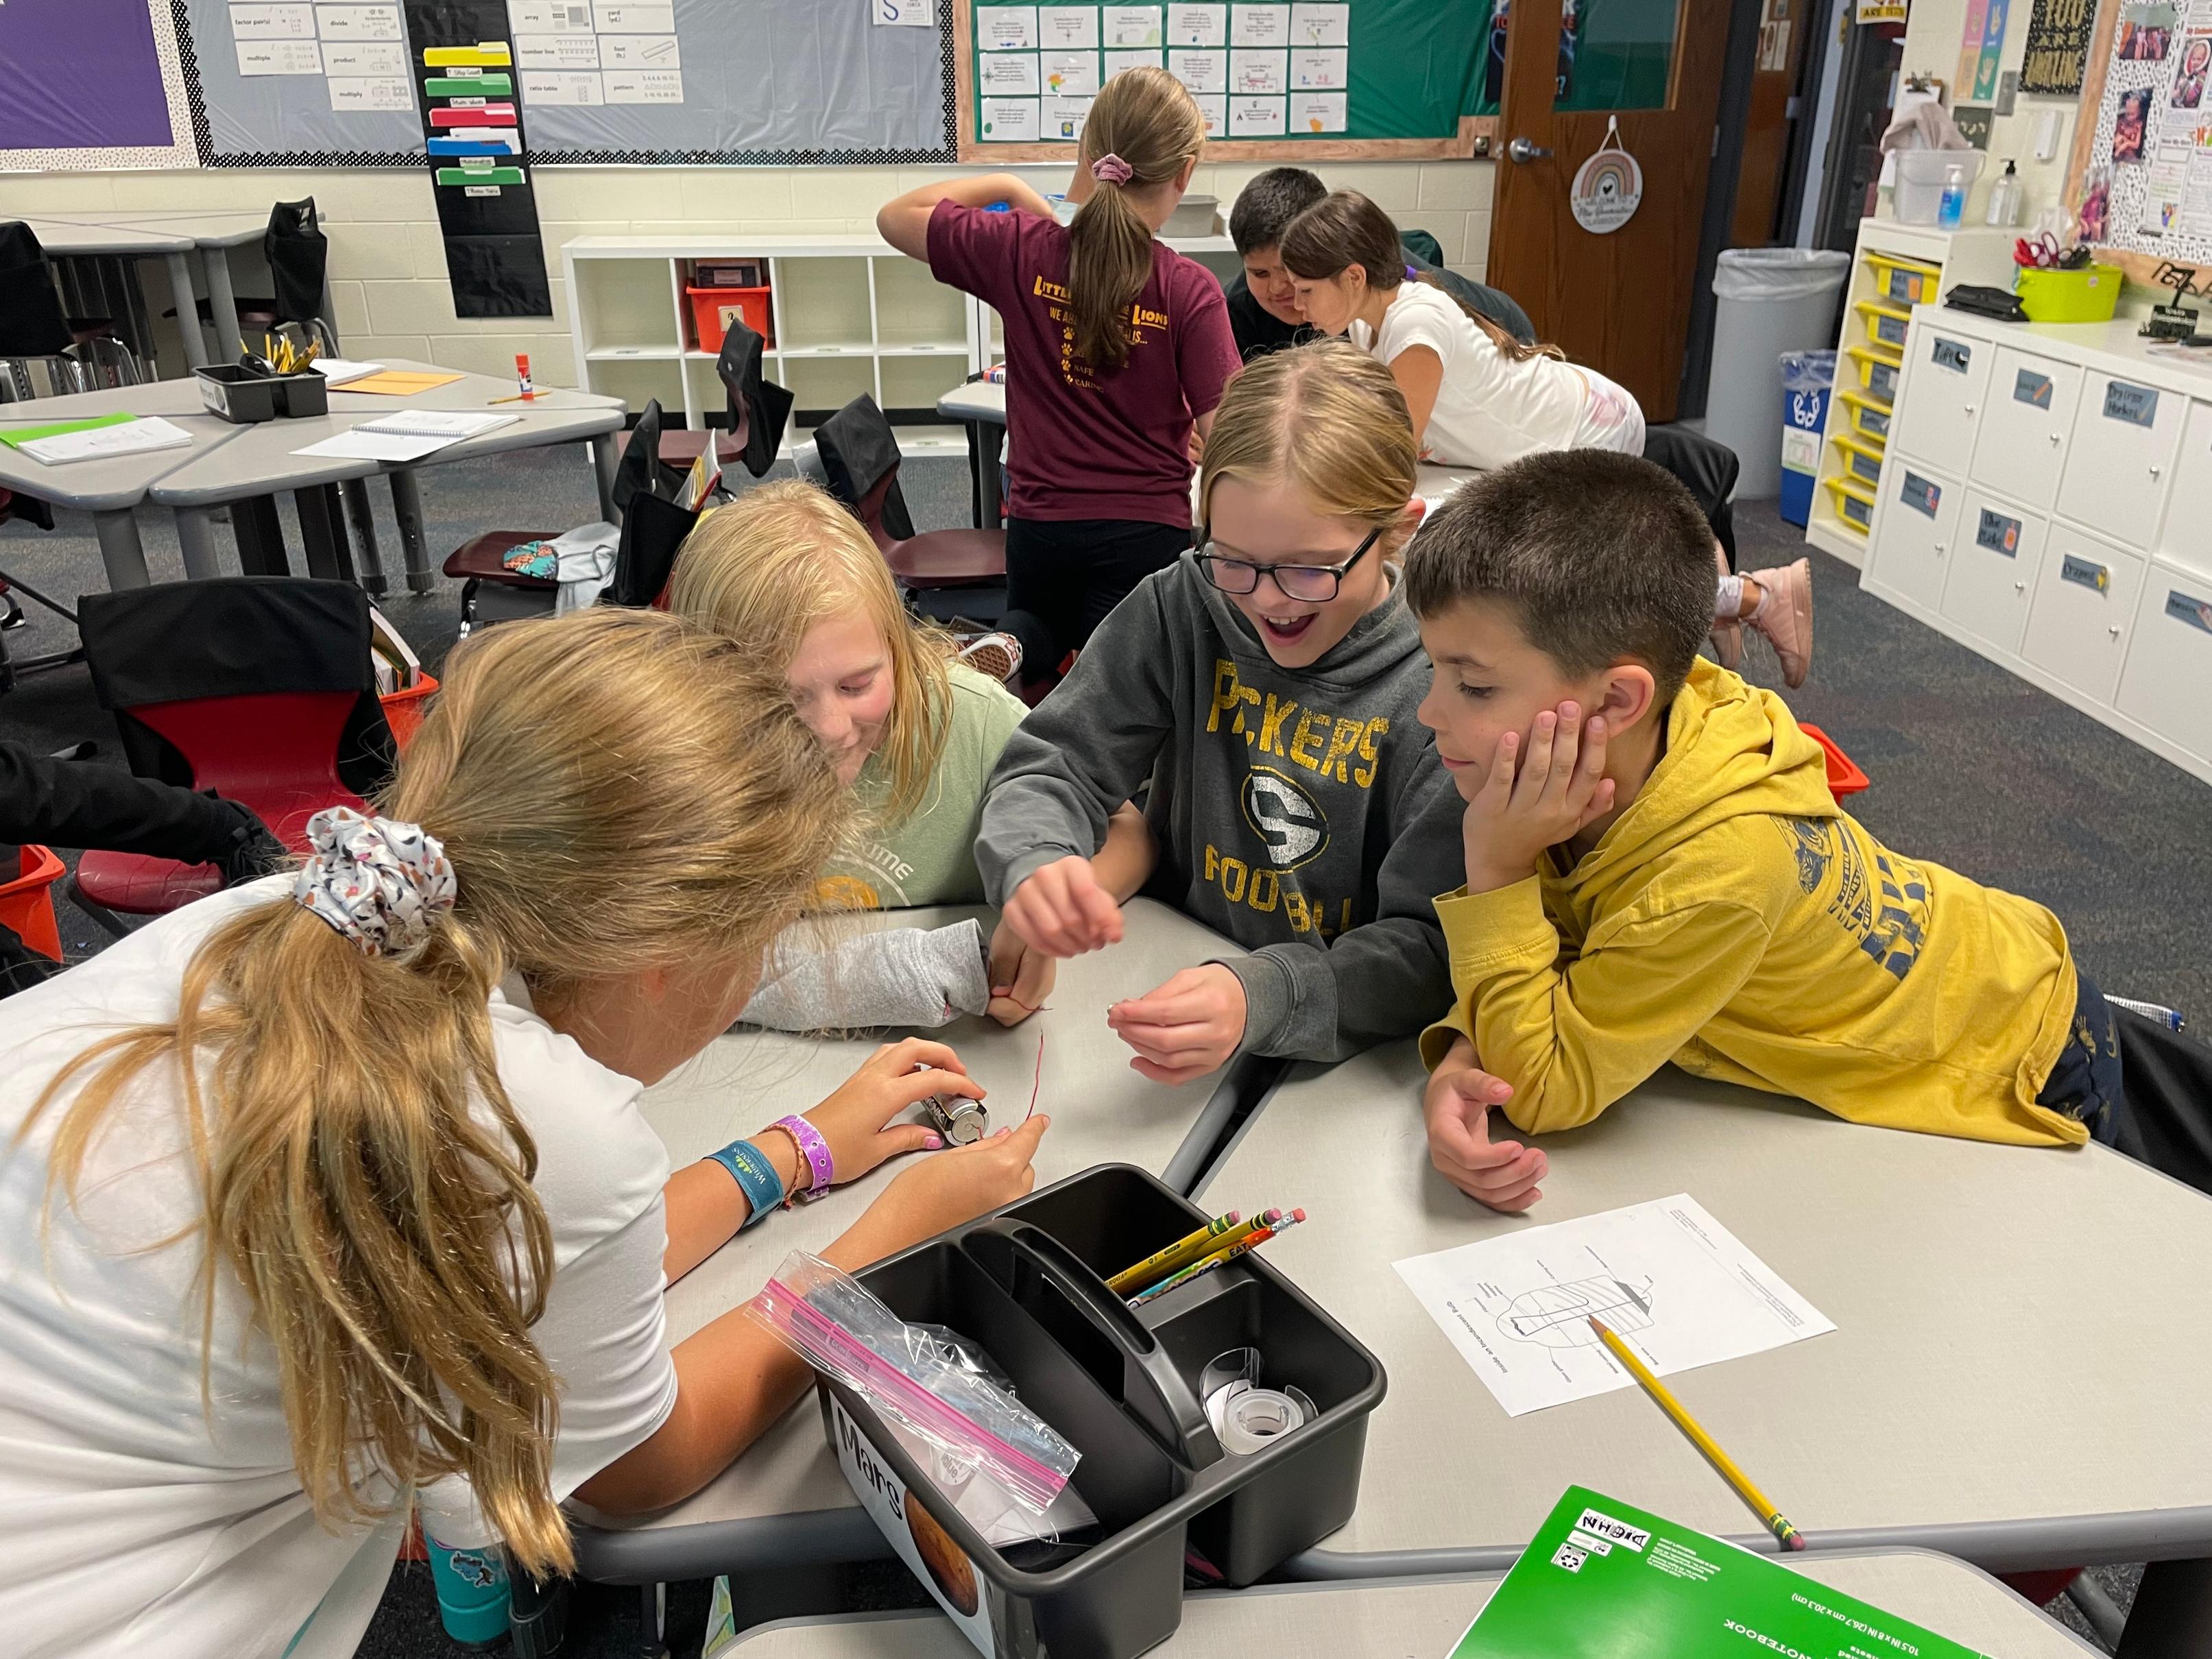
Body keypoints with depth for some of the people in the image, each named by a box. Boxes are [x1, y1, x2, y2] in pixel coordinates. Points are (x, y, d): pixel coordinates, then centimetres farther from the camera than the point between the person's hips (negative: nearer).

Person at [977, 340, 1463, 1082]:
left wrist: (1260, 999, -33)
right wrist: (1035, 861, -27)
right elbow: (1053, 766, -3)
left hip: (1350, 1058, -2)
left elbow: (1430, 948, -15)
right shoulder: (1180, 610, -6)